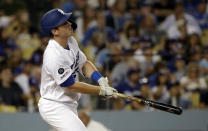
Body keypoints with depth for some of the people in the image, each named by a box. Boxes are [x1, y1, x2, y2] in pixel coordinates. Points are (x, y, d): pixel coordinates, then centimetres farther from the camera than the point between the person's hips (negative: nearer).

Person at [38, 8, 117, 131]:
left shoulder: (71, 41, 1)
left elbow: (84, 63, 13)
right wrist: (101, 91, -16)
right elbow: (72, 85, -22)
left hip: (69, 105, 10)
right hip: (54, 106, -10)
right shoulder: (54, 56, -28)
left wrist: (101, 79, -6)